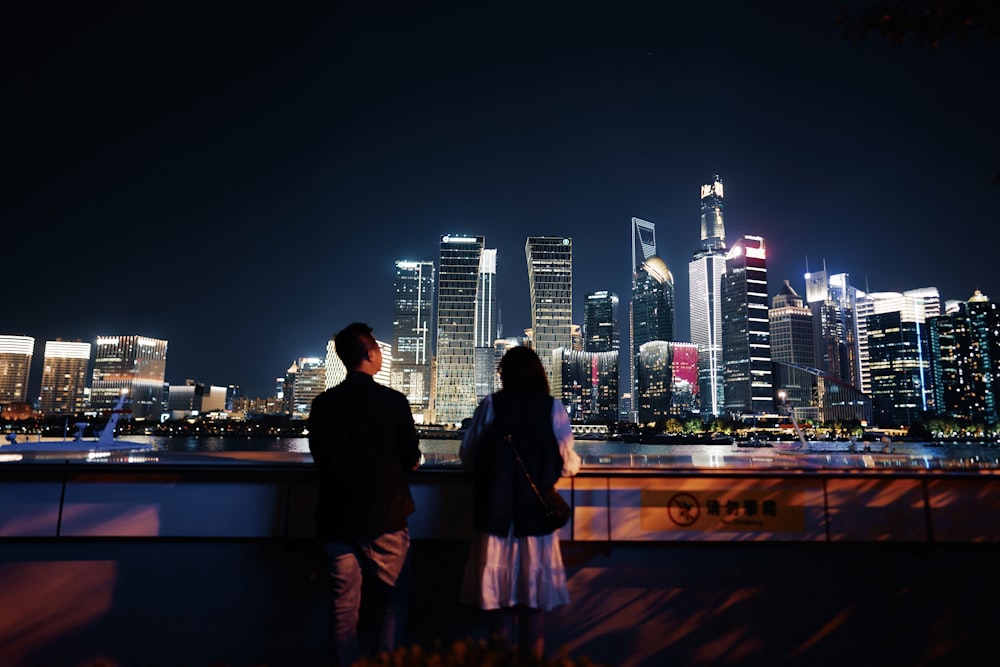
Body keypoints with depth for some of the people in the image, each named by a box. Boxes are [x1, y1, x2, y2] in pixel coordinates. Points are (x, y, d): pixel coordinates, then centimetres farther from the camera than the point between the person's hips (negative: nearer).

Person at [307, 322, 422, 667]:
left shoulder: (323, 403, -5)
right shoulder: (393, 401, -13)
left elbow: (320, 457, 7)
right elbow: (412, 461, -5)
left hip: (338, 519, 3)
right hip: (386, 519, -2)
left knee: (344, 605, 14)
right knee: (389, 602, 14)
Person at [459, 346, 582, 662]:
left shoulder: (490, 405, -5)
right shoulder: (553, 407, -4)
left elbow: (468, 458, 2)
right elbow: (568, 465, 2)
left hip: (495, 514, 0)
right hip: (536, 516, 1)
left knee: (498, 601, 13)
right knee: (533, 605, 14)